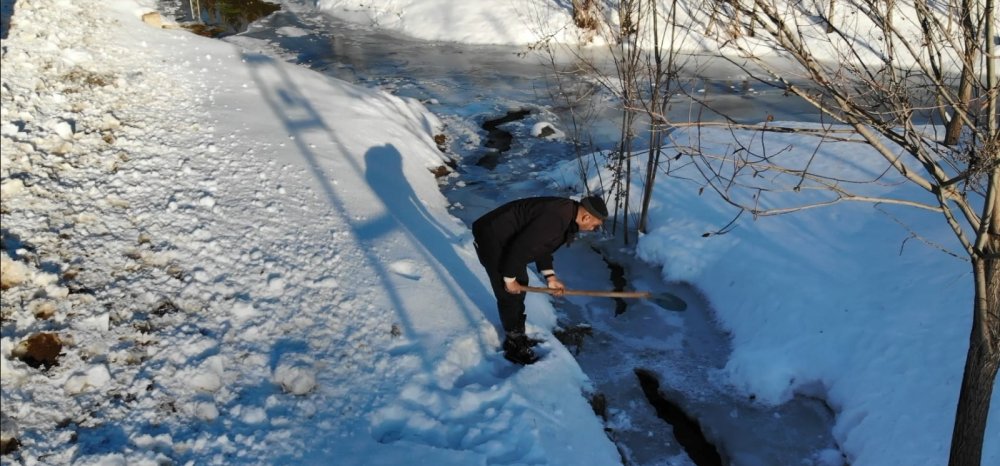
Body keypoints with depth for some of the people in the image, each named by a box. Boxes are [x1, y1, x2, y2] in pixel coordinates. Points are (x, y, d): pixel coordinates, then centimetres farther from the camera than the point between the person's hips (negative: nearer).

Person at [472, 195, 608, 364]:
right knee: (509, 295, -3)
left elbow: (540, 244, 12)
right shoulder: (555, 219, -30)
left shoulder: (567, 213, 3)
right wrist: (509, 278, -16)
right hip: (492, 239, -10)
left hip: (507, 238, 10)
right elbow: (520, 247, -29)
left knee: (520, 286, 18)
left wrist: (550, 276, 4)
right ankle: (514, 347, 11)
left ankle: (518, 337, 32)